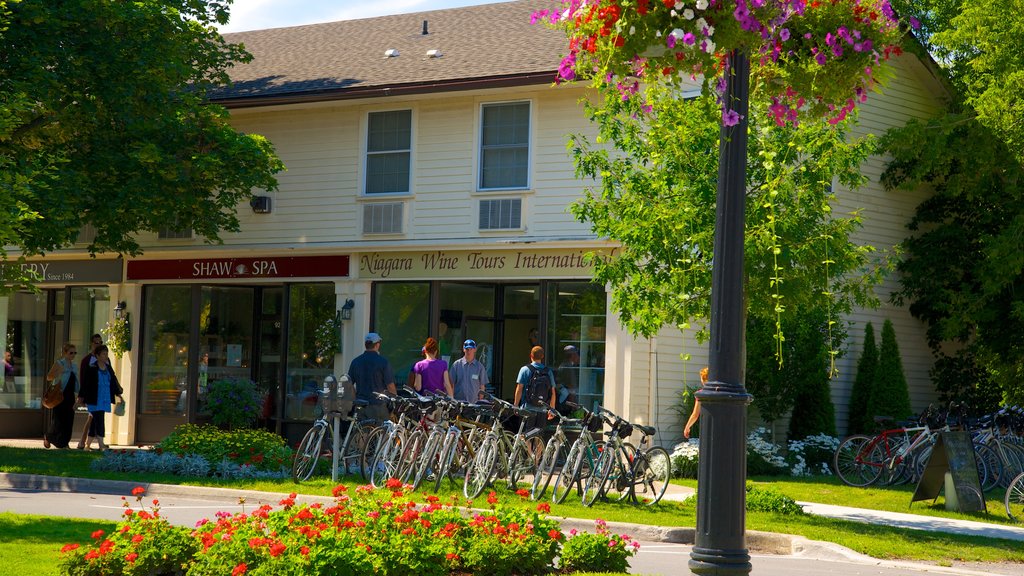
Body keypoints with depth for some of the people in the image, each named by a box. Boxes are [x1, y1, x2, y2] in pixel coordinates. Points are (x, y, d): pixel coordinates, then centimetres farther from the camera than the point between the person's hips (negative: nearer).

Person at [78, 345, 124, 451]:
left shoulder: (108, 368, 11)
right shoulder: (91, 368, -7)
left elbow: (114, 382, 18)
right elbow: (85, 383, -6)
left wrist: (119, 395, 15)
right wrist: (81, 397, -6)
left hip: (105, 400, 6)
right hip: (94, 401, -6)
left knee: (95, 422, 10)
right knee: (99, 421, -14)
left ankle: (87, 444, 18)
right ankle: (101, 444, -19)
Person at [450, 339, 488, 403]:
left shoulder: (480, 366, 6)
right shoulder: (456, 365, 4)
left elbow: (482, 386, 8)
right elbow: (452, 384, 6)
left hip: (474, 402, 0)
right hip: (458, 401, 0)